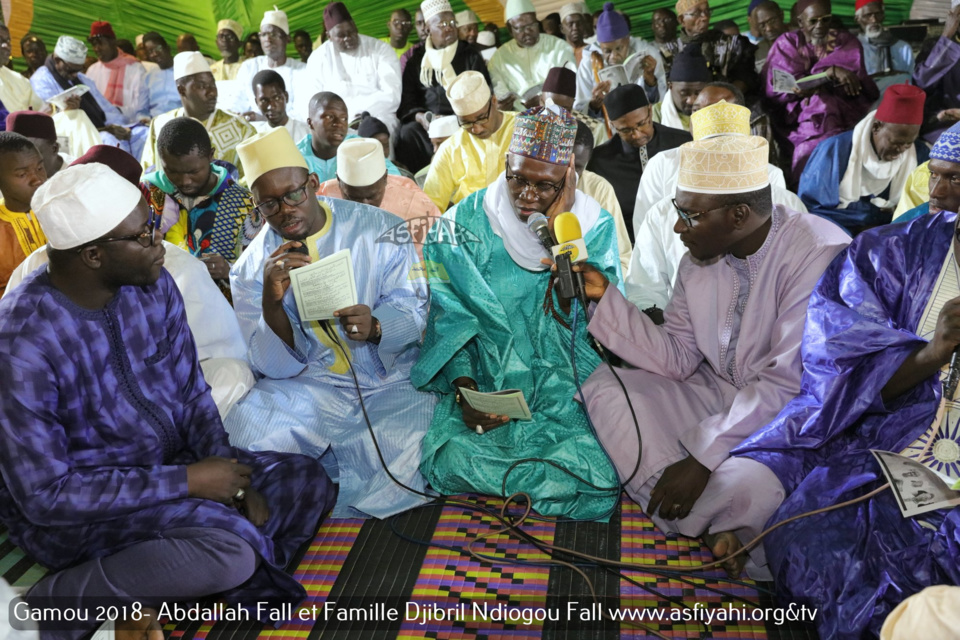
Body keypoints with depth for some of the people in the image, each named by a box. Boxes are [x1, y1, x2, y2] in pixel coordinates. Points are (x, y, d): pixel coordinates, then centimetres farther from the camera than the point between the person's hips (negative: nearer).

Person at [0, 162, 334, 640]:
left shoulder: (152, 286, -6)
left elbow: (191, 393, 3)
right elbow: (44, 494, -23)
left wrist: (234, 480, -10)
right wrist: (186, 481, -24)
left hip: (166, 462, 8)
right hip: (67, 510, -7)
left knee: (307, 482, -1)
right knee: (228, 545, -30)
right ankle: (59, 598, -8)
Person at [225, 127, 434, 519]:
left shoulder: (379, 229, 0)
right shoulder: (251, 268, 2)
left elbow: (411, 307, -4)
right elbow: (276, 366, -3)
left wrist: (375, 327, -28)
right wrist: (271, 301, -24)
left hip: (393, 381, 0)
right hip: (309, 388, 1)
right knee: (247, 432, -27)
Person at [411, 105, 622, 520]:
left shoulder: (595, 227, -1)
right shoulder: (467, 221, -2)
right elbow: (452, 319, -1)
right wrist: (464, 388, -15)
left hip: (569, 389, 0)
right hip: (485, 382, 0)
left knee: (601, 473, -23)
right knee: (451, 461, -24)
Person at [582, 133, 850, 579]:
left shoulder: (819, 255, -22)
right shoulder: (701, 258, 1)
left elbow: (793, 386, -26)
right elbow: (677, 359, 1)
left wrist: (701, 455, -27)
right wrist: (605, 296, -8)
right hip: (720, 397, 8)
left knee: (746, 483, -39)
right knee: (607, 386, -10)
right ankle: (717, 531, -17)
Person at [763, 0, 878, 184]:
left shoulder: (847, 43, 11)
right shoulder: (787, 44, 7)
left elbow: (853, 86, -3)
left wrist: (811, 83, -22)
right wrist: (830, 73, -18)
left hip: (842, 113, 2)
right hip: (799, 117, -1)